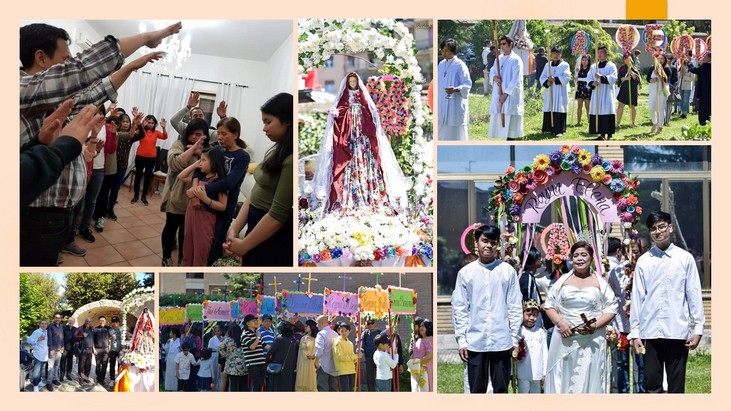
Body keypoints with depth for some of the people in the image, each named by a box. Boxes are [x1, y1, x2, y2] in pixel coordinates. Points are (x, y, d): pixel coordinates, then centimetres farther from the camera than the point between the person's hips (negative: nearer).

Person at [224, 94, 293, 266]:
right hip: (258, 227, 9)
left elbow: (278, 215, -22)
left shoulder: (291, 160, -20)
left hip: (275, 242, -9)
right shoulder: (277, 152, 10)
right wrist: (234, 229, -1)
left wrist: (244, 245, -12)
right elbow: (256, 194, 9)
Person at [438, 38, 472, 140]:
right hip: (442, 104, 6)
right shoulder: (441, 65, 11)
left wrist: (456, 89, -29)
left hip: (456, 104, -6)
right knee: (443, 131, 8)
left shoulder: (460, 65, -9)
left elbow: (467, 84, -11)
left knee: (456, 133, -4)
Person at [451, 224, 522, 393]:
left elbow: (515, 307, 2)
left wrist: (515, 338, 1)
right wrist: (461, 340, -1)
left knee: (501, 389, 8)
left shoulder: (508, 271, 0)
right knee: (477, 390, 7)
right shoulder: (466, 272, 1)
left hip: (502, 342, 0)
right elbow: (459, 309, 3)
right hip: (475, 342, 0)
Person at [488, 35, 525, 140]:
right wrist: (494, 78, -11)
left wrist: (506, 94, -17)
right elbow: (492, 72, 13)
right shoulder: (499, 59, 14)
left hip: (510, 96, -7)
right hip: (498, 95, 7)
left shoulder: (516, 60, -8)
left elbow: (516, 80, -14)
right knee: (500, 122, 7)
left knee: (510, 123, -6)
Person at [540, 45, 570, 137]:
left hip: (560, 92, -4)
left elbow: (566, 78, -10)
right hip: (549, 92, 4)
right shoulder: (547, 65, 13)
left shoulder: (565, 65, 2)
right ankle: (550, 129, 10)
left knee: (559, 109, -7)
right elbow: (542, 78, 8)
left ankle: (559, 130, -7)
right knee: (549, 110, 1)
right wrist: (547, 82, -13)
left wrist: (555, 79, -19)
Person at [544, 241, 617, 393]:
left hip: (591, 340, -1)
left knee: (589, 378, -2)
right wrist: (560, 323, -9)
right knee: (563, 378, 2)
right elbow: (549, 305, 9)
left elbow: (611, 309, 1)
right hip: (564, 339, 2)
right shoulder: (563, 280, 9)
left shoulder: (599, 282, 5)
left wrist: (595, 326, -14)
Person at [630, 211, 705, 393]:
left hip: (678, 331, -1)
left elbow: (694, 295, 2)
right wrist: (634, 332, 3)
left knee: (677, 384, 5)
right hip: (650, 332, 1)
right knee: (652, 382, 6)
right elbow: (637, 297, 5)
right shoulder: (643, 261, 4)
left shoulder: (685, 258, 2)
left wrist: (698, 328, -1)